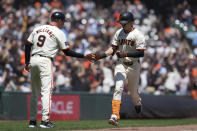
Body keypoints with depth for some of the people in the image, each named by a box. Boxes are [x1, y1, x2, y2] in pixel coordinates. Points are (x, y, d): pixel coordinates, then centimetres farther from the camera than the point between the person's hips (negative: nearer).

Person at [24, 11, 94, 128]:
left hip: (33, 60, 6)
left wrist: (27, 62, 17)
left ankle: (32, 120, 15)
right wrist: (84, 56, 1)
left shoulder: (37, 29, 15)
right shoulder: (59, 33, -1)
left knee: (35, 92, 14)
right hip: (45, 61, -6)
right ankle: (45, 120, -17)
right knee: (46, 91, -8)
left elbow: (28, 45, 12)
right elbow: (67, 52, -3)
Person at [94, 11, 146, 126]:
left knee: (133, 91, 13)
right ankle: (115, 116, -25)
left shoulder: (137, 35, -12)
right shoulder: (118, 33, 6)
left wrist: (125, 54, -26)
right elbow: (113, 48, 10)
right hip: (120, 65, 3)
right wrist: (102, 55, -5)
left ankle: (138, 103, 50)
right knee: (118, 88, -16)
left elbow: (141, 53, -17)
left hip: (133, 66, -3)